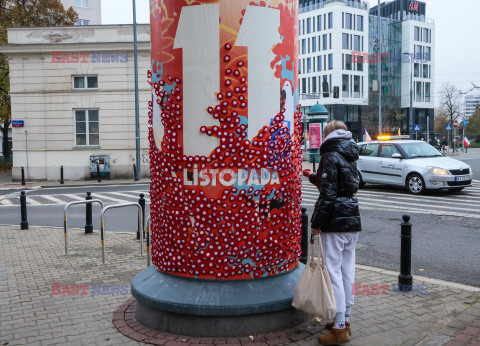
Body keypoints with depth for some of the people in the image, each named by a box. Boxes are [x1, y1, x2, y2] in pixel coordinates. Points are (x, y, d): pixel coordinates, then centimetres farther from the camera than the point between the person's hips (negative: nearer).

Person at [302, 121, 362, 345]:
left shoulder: (331, 157, -12)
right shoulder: (350, 157, 16)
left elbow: (328, 194, -18)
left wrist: (316, 222, -12)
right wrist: (313, 177, 37)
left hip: (335, 225, -9)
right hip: (353, 222, 9)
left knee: (333, 273, -4)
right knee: (347, 271, 14)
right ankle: (344, 319, 24)